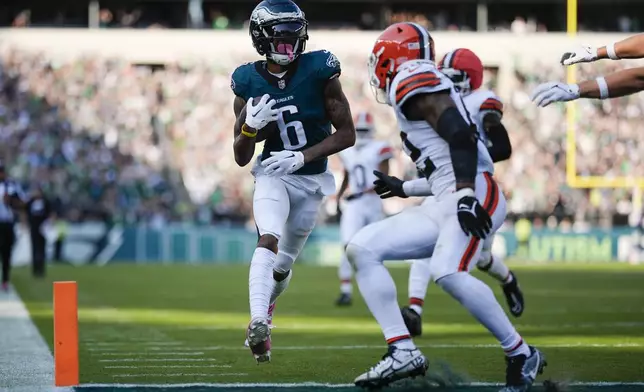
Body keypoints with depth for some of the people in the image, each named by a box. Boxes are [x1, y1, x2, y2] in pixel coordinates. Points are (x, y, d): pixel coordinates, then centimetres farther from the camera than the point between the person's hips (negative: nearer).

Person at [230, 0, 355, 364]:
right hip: (272, 175, -1)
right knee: (269, 239, -28)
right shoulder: (249, 82, -8)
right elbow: (241, 158, -3)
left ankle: (264, 309, 39)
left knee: (283, 265, 11)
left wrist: (302, 156, -21)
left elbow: (347, 135, -10)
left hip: (311, 180, 1)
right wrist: (251, 127, -25)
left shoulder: (319, 71, -13)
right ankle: (258, 323, -41)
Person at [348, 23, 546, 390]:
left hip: (475, 195, -10)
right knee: (362, 250, 2)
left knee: (448, 272, -31)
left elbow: (460, 135, -18)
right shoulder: (427, 86, 25)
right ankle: (403, 351, -6)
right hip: (444, 205, 10)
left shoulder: (412, 80, -3)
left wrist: (466, 197, -27)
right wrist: (404, 188, 41)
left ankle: (522, 355, -16)